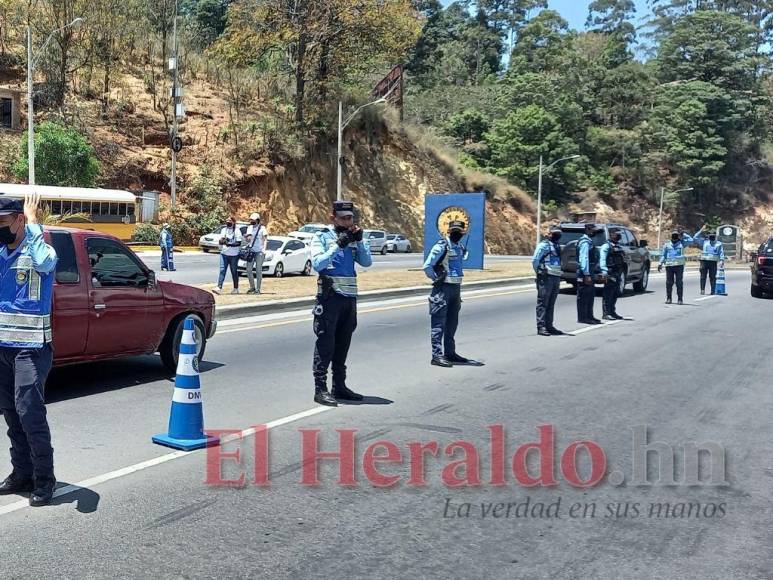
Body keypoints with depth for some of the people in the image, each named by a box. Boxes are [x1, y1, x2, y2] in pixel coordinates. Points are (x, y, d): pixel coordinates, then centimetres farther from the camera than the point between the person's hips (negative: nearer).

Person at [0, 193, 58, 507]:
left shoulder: (37, 250, -9)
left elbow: (44, 262, -33)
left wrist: (32, 221, -25)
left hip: (31, 348, -7)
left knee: (29, 411, -10)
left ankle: (44, 479, 0)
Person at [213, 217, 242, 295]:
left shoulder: (237, 231, -4)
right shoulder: (224, 230, 10)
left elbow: (239, 243, -11)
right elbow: (220, 242, 7)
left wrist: (230, 244, -24)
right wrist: (222, 240, -16)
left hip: (234, 255, -3)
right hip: (224, 254, 3)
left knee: (234, 272, 6)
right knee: (222, 271, -7)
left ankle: (236, 288, 18)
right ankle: (219, 287, -14)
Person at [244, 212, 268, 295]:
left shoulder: (262, 228, -2)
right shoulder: (250, 228, 14)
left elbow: (265, 239, -4)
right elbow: (248, 240, 18)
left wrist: (264, 249, -15)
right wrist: (248, 237, -4)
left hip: (259, 252, -5)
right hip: (251, 251, 5)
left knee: (258, 270, -3)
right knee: (249, 270, 2)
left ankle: (258, 289, 1)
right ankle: (252, 287, 15)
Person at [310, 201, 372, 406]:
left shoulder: (353, 238, 12)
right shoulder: (322, 237, -3)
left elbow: (367, 262, 2)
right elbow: (317, 263, -17)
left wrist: (359, 241, -10)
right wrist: (338, 246, -22)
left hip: (350, 297, 6)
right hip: (330, 296, -6)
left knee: (343, 344, 12)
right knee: (325, 343, -6)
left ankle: (339, 386, 20)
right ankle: (320, 389, -5)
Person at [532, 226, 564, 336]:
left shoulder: (558, 246, 20)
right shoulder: (544, 245, -5)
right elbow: (535, 260, -9)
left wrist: (559, 275, 14)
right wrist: (539, 273, -7)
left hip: (556, 277, 8)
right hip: (546, 277, -8)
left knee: (551, 304, 11)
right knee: (543, 303, -7)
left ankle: (549, 325, 16)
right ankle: (541, 327, -8)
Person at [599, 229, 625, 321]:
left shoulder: (617, 246, 18)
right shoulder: (606, 246, -10)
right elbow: (602, 259, -18)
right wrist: (604, 271, -27)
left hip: (617, 274, 9)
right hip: (610, 274, -9)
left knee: (616, 293, 14)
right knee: (608, 294, -6)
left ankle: (612, 312, 22)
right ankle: (606, 313, -4)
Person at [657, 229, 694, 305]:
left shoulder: (682, 243, 11)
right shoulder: (667, 244, 15)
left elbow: (691, 240, 0)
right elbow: (663, 255, 14)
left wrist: (683, 234, 4)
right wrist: (660, 263, 4)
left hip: (679, 265, -1)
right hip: (669, 265, 1)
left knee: (679, 283, -3)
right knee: (669, 282, 0)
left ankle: (680, 299, 0)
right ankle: (669, 298, 9)